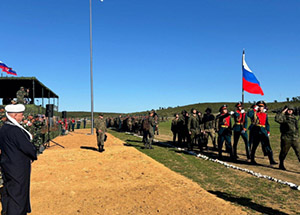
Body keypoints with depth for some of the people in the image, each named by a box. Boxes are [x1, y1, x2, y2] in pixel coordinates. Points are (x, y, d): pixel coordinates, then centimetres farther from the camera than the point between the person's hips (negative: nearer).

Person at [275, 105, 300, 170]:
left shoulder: (294, 118, 16)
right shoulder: (283, 117, -3)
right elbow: (277, 119, -26)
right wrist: (283, 112, -19)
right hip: (286, 138, -5)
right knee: (284, 152, 5)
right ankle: (281, 165, 22)